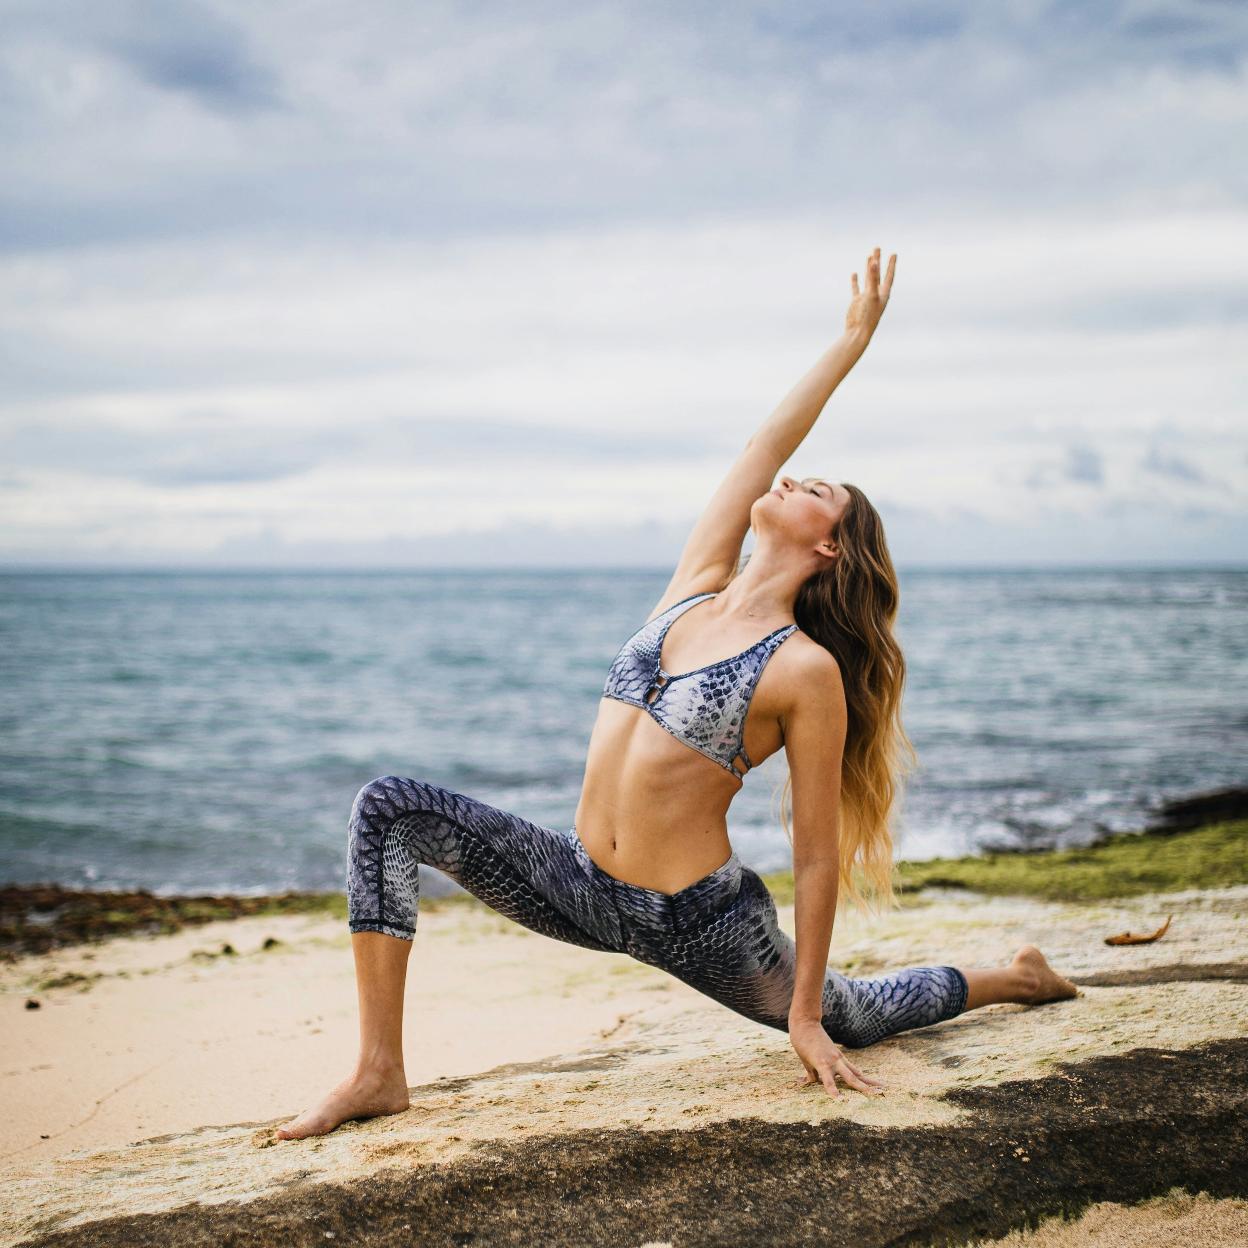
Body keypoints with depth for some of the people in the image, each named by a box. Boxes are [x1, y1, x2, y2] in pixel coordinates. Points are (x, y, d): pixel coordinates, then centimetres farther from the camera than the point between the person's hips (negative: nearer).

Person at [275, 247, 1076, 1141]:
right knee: (390, 808, -14)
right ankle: (381, 1073, -12)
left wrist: (806, 1012, -8)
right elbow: (764, 447, 6)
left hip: (698, 922, -5)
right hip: (580, 884, 5)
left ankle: (1013, 977, 49)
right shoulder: (697, 588, 3)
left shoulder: (807, 671, -13)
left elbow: (818, 856, -10)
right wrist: (853, 340, 13)